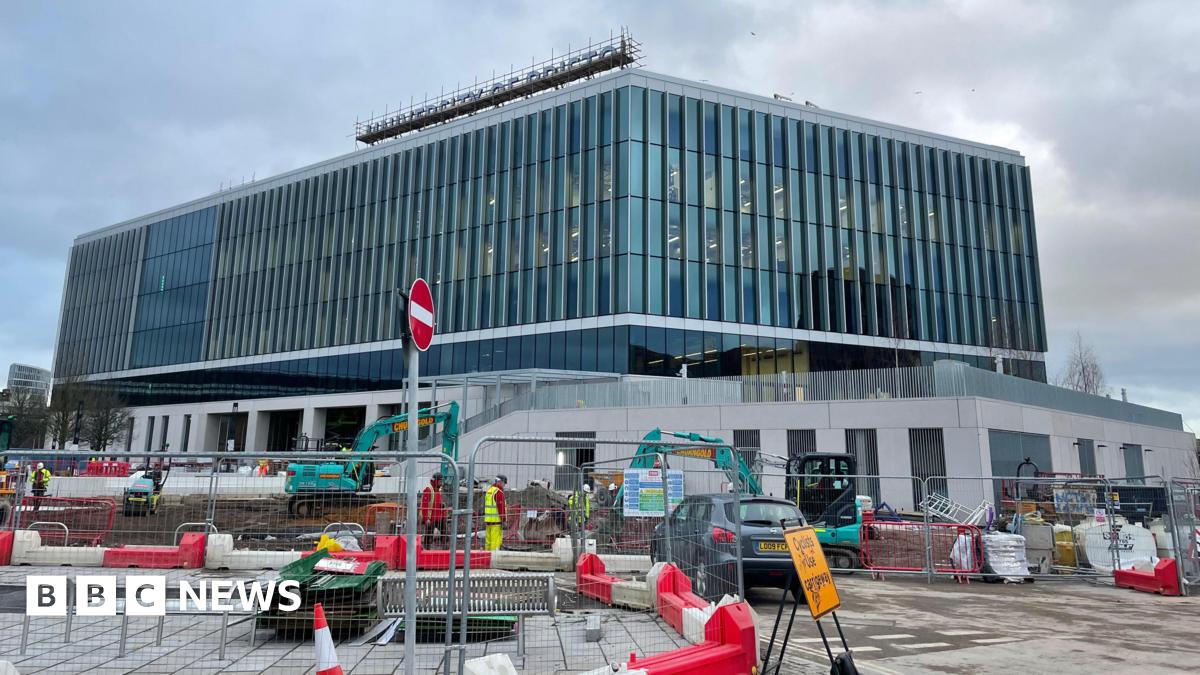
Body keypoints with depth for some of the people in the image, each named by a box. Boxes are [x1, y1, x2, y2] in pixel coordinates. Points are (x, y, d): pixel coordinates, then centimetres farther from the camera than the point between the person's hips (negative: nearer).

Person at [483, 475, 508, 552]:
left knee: (488, 540, 11)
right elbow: (501, 507, -18)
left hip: (488, 519, 9)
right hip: (496, 520, -9)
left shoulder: (489, 490, 16)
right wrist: (503, 520, -16)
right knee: (496, 540, -8)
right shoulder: (499, 492, -13)